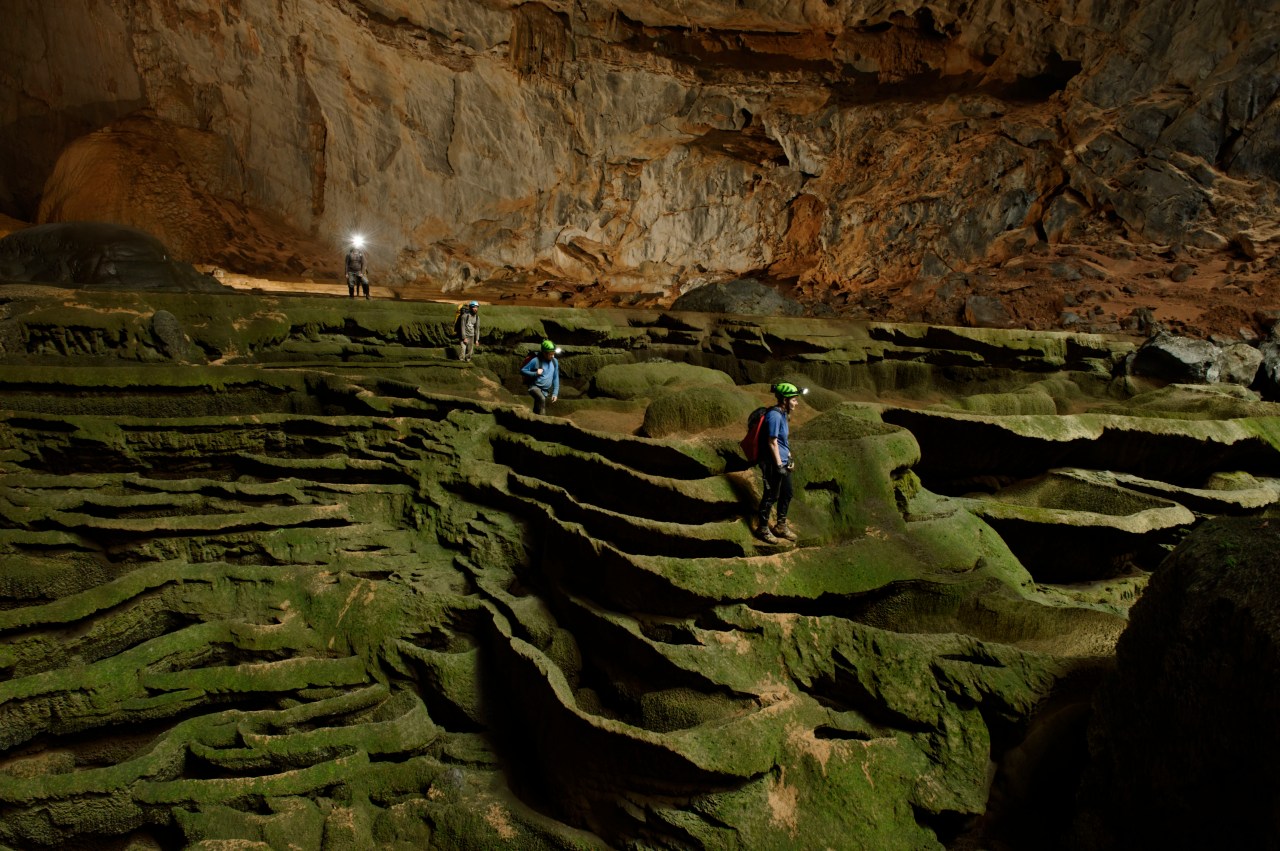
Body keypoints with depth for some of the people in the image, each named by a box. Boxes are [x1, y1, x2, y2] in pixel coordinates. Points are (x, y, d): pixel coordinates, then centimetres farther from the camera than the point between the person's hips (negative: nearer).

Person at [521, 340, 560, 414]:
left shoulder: (554, 362, 1)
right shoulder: (535, 361, -13)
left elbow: (556, 378, 10)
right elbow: (522, 370, -7)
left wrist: (555, 393, 4)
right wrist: (535, 373, -20)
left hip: (545, 391, 5)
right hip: (535, 387, -5)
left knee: (536, 411, 12)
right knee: (541, 399, -35)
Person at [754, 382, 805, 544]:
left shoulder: (784, 414, 9)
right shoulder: (774, 415, -21)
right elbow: (772, 442, -21)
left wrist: (789, 458, 20)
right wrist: (779, 465, -20)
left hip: (783, 462, 10)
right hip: (773, 463, -10)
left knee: (787, 494, 17)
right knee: (771, 496, 1)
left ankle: (781, 526, 32)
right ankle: (762, 528, 15)